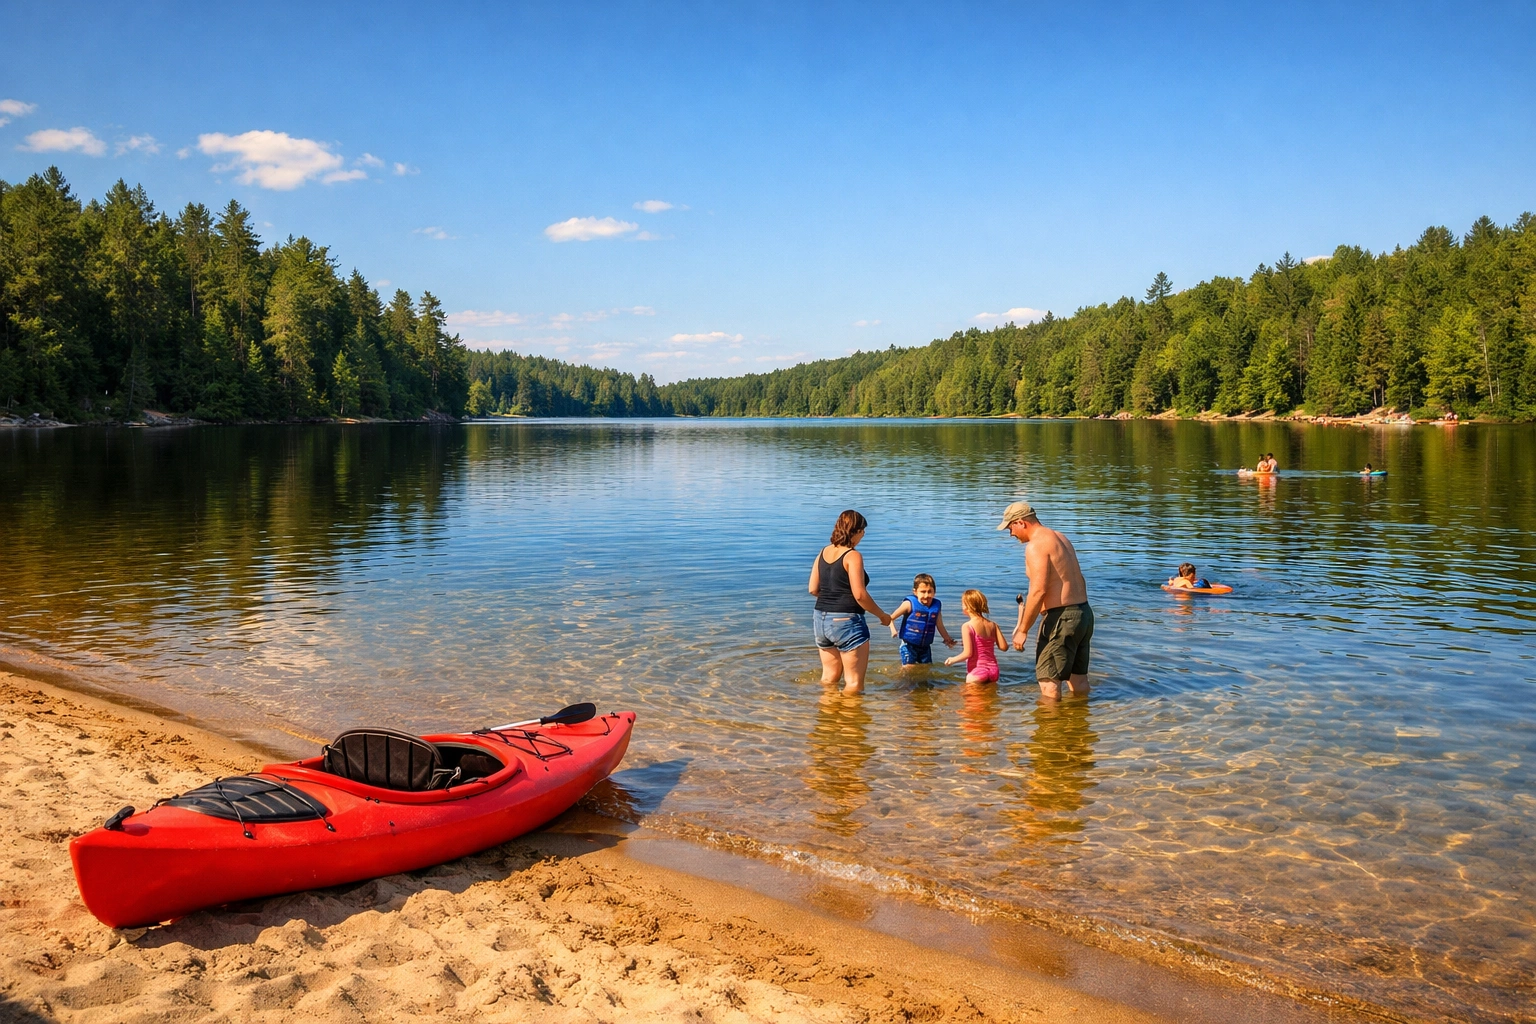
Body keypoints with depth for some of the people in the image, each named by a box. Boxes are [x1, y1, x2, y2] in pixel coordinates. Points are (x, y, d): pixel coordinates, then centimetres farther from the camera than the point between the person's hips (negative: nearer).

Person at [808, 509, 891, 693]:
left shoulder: (823, 552, 7)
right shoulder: (853, 556, -13)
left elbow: (813, 589, 10)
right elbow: (860, 595, -18)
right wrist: (882, 615, -6)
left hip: (821, 619, 8)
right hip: (847, 621, -8)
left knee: (829, 677, 21)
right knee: (854, 683, 3)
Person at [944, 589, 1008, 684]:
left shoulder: (967, 626, -12)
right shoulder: (993, 625, 4)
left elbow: (968, 653, -16)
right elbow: (1004, 647, 3)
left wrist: (953, 660, 0)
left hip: (977, 672, -6)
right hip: (993, 670, 6)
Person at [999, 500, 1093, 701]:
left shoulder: (1035, 546, -13)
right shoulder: (1060, 538, 16)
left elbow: (1038, 591, -21)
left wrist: (1022, 630, -16)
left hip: (1061, 618, -10)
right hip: (1083, 612, 10)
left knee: (1049, 681, -3)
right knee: (1078, 678, 17)